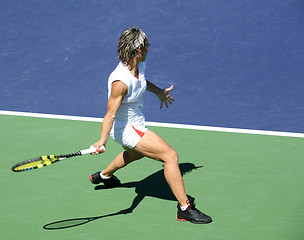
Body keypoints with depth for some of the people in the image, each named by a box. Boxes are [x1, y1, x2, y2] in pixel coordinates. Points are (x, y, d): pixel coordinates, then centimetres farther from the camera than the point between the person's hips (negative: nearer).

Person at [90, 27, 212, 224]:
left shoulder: (140, 65, -9)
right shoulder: (121, 82, -35)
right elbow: (111, 114, -34)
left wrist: (158, 91, 24)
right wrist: (102, 141, -46)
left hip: (136, 123, 10)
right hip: (126, 128, -10)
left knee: (136, 153, 40)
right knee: (170, 156, -18)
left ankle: (104, 176, 65)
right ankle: (185, 208, -12)